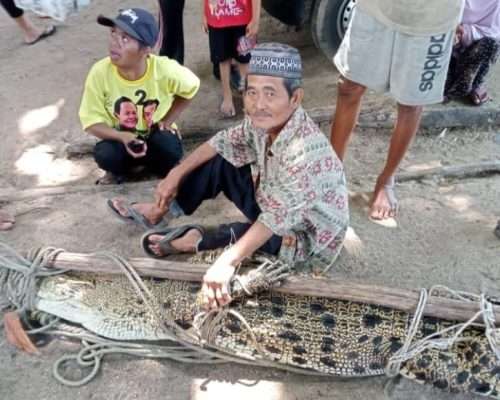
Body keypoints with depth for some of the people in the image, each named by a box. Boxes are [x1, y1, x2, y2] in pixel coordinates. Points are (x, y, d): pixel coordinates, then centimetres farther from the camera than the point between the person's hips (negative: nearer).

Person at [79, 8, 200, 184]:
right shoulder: (100, 72, -24)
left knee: (170, 149, -32)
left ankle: (165, 168, 5)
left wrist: (167, 121, -9)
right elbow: (91, 121, -17)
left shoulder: (165, 70, -25)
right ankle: (118, 169, 7)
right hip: (120, 138, 1)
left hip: (156, 136, 0)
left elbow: (190, 89, -2)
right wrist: (122, 137, -35)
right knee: (105, 155, -30)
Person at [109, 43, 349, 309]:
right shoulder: (263, 121, -12)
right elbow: (224, 142, 4)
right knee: (219, 163, 4)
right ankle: (160, 209, 14)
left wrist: (228, 261, -50)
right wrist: (176, 174, 3)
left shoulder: (306, 150, -36)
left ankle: (195, 239, -6)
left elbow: (279, 217, -43)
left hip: (305, 244, -7)